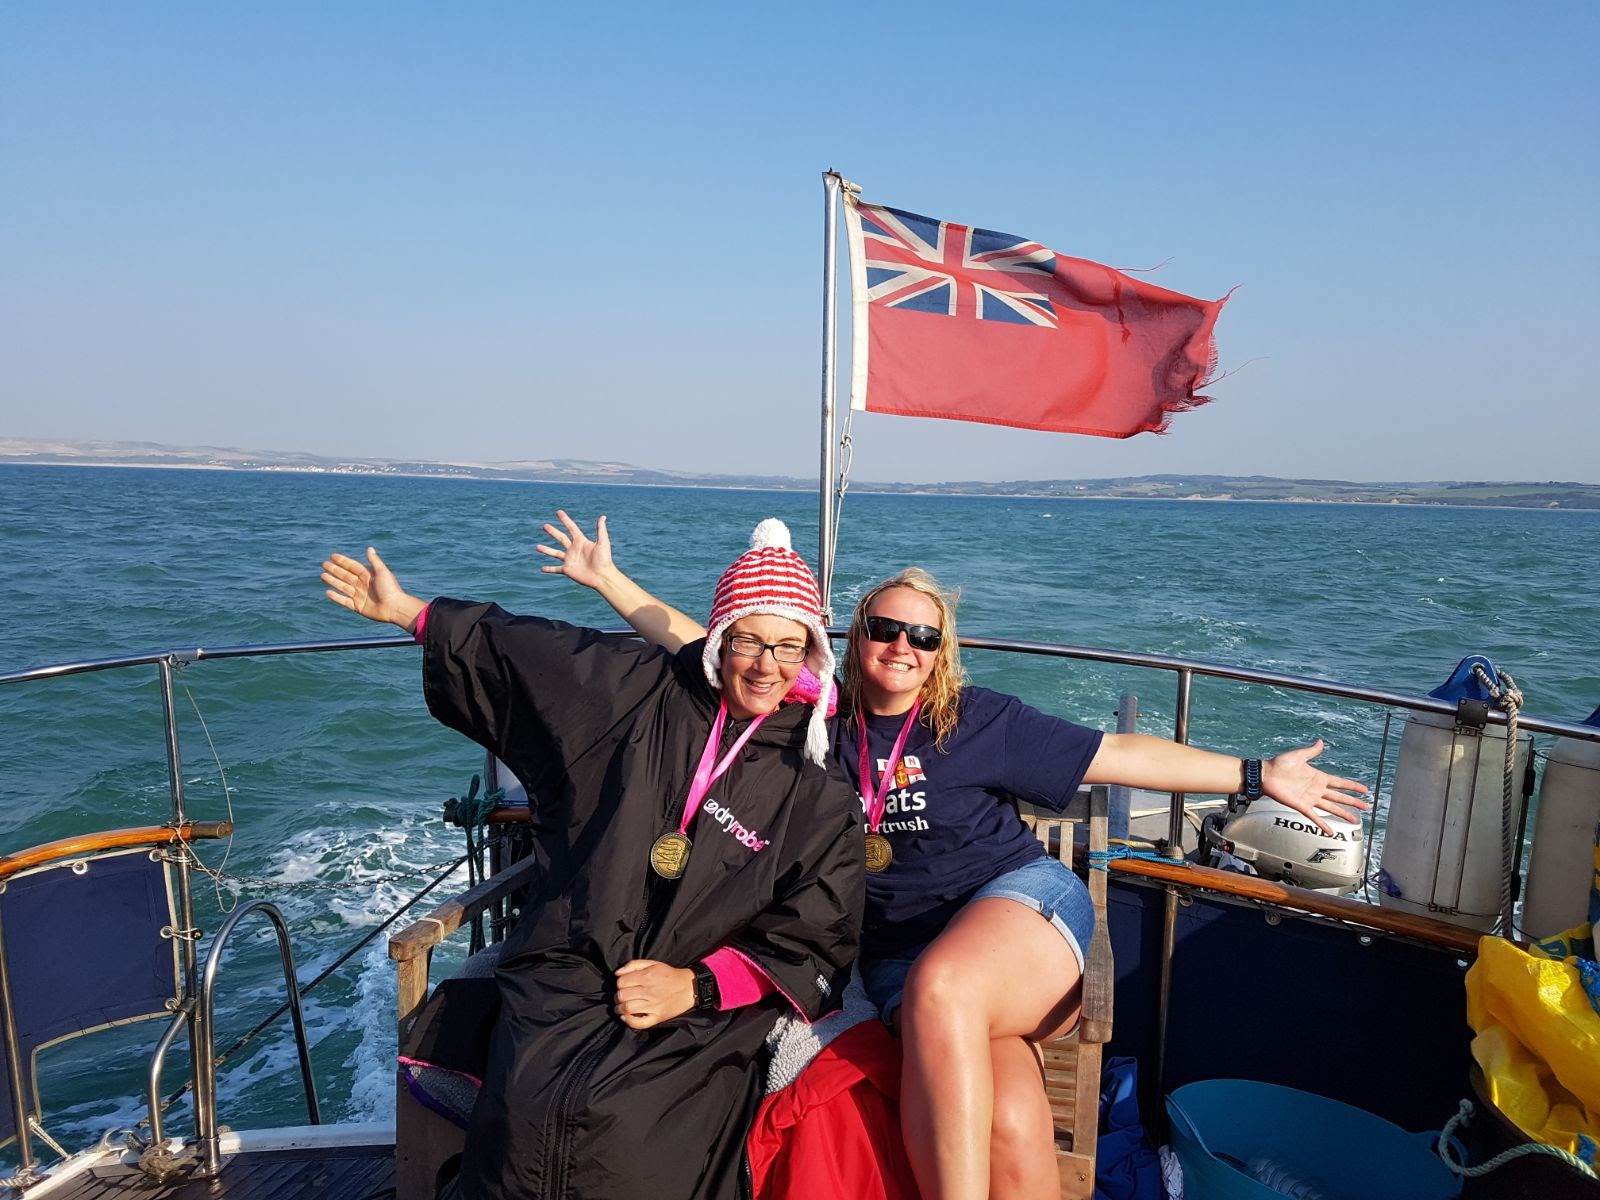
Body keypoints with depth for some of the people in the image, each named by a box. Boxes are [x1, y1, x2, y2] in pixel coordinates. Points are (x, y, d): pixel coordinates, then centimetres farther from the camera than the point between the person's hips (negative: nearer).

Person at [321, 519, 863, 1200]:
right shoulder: (642, 690, 4)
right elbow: (514, 646, 15)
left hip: (698, 1014, -1)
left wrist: (696, 984, -9)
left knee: (620, 1129, -24)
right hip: (570, 973, 1)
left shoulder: (819, 795, 1)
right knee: (534, 1117, -23)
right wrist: (404, 610, 21)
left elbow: (813, 944, 3)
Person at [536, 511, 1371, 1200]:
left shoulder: (977, 720, 2)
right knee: (1006, 1119, -27)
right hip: (897, 948, 1)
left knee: (939, 991, -36)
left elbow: (1114, 756, 5)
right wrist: (607, 578, 13)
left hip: (1020, 899, -1)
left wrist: (1256, 776, 2)